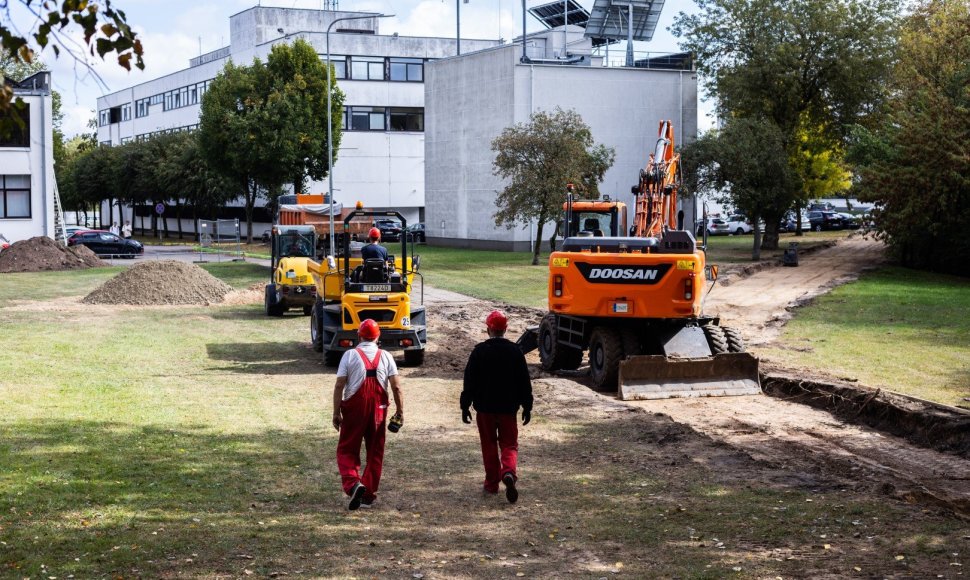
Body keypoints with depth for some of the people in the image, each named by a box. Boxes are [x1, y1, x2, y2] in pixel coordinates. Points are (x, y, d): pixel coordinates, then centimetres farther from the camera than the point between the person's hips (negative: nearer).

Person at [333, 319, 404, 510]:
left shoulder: (350, 355, -3)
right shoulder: (386, 356, 2)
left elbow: (339, 386, -7)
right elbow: (396, 387, -3)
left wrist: (336, 413, -2)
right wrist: (400, 411, 5)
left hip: (353, 408, -2)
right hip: (378, 409, 2)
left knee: (346, 451, 8)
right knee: (375, 453, 14)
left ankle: (353, 483, -16)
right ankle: (368, 495, 16)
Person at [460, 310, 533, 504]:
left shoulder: (479, 351, -7)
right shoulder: (515, 351, -2)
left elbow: (470, 381, -5)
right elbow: (524, 382, 2)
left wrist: (465, 406, 2)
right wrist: (527, 407, 10)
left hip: (485, 408, -1)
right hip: (508, 408, 1)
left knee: (489, 446, 12)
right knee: (509, 445, 7)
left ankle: (492, 483, 16)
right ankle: (509, 472, -20)